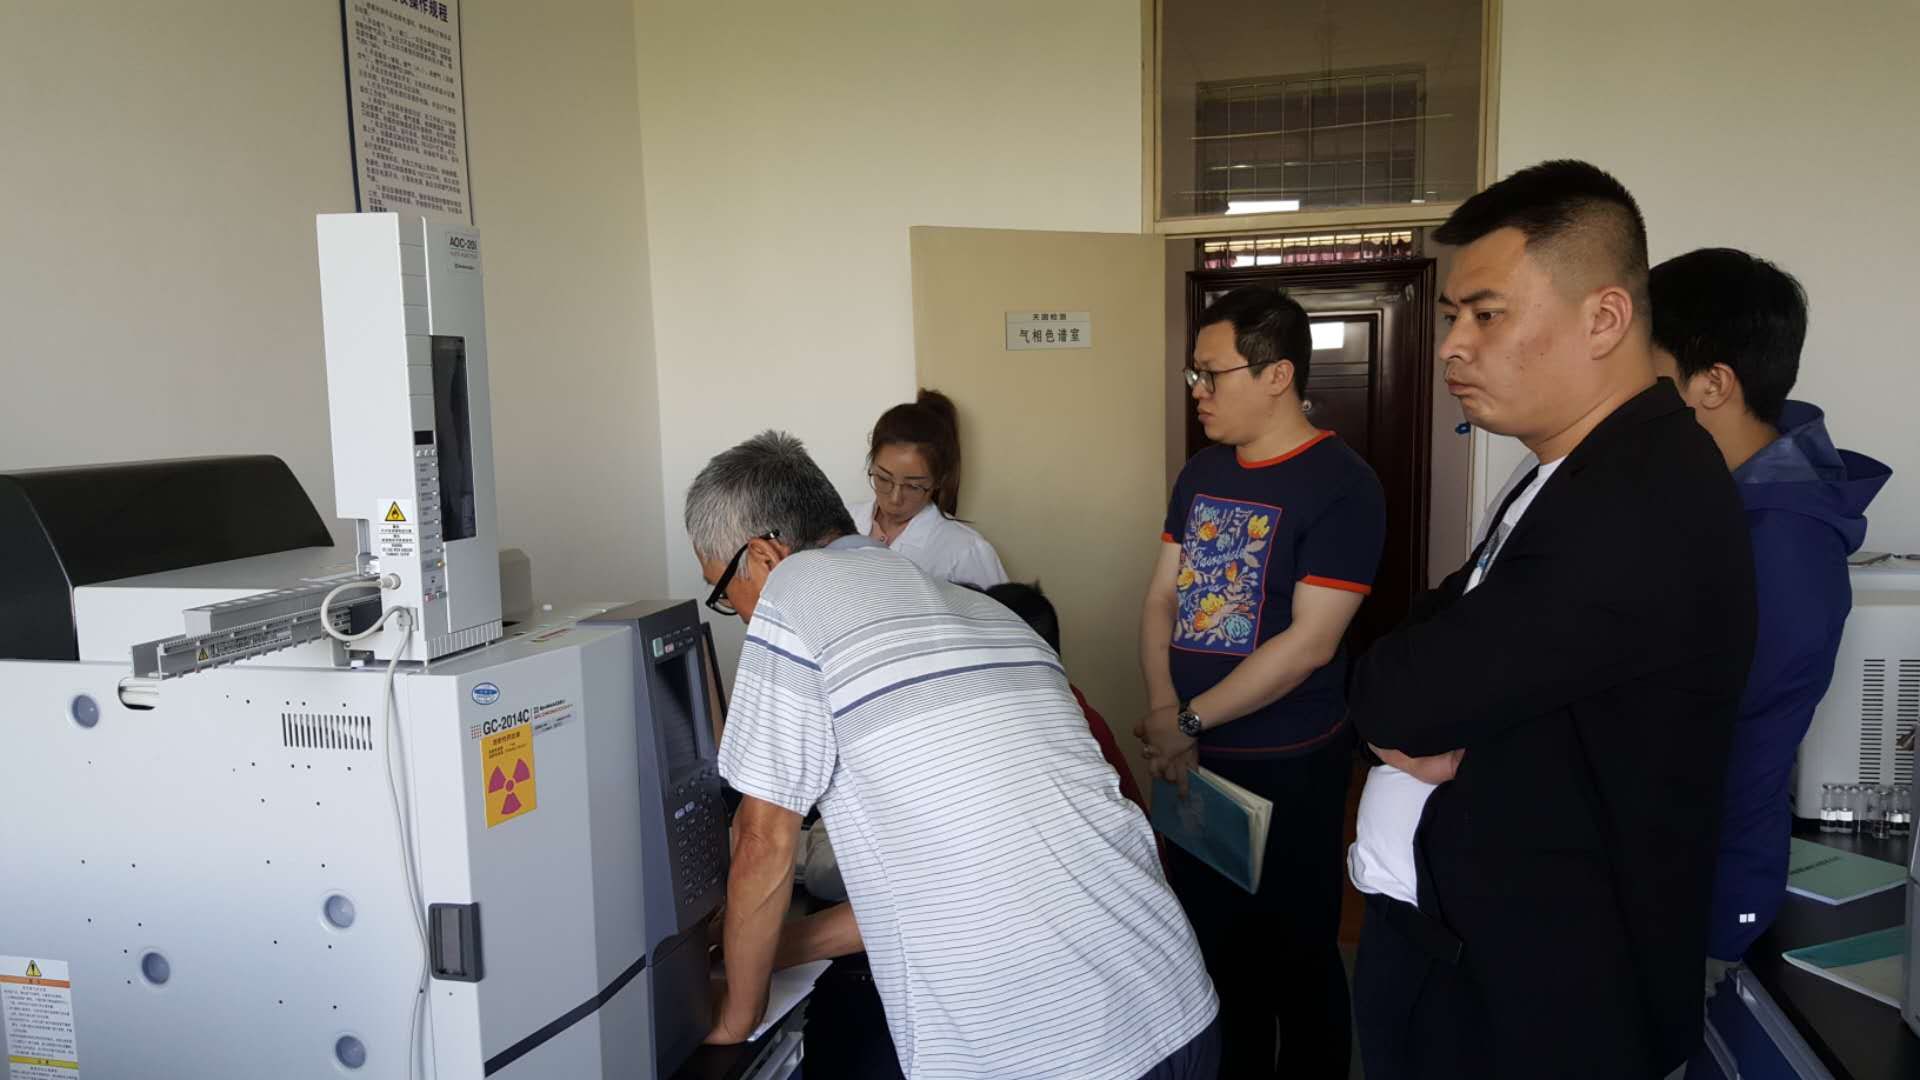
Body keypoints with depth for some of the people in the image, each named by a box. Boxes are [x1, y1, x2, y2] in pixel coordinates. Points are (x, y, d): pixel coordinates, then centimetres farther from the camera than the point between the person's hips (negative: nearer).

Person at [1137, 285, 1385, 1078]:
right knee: (1212, 940, 19)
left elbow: (1309, 643, -20)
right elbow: (1162, 598, 7)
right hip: (1194, 758, 6)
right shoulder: (1201, 473, 7)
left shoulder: (1341, 484, -15)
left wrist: (1191, 720, -16)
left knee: (1295, 954, 10)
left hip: (1288, 767, -6)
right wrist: (1162, 712, -9)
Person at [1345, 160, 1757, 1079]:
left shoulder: (1639, 504, -26)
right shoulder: (1582, 476, 8)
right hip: (1448, 932, 8)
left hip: (1526, 984, -8)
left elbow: (1395, 698, -26)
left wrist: (1408, 703, -5)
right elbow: (1439, 663, 9)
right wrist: (1424, 708, -11)